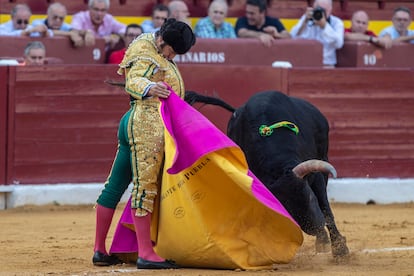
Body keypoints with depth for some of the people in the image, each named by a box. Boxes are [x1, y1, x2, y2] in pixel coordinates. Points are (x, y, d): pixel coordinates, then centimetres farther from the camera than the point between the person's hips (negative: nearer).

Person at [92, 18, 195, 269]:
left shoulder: (152, 45, 19)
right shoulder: (147, 56, -12)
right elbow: (133, 81, -30)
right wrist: (149, 88, -50)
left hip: (132, 123, 11)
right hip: (148, 125, -11)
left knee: (115, 186, 10)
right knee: (145, 185, -11)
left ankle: (100, 251, 14)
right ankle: (145, 254, -14)